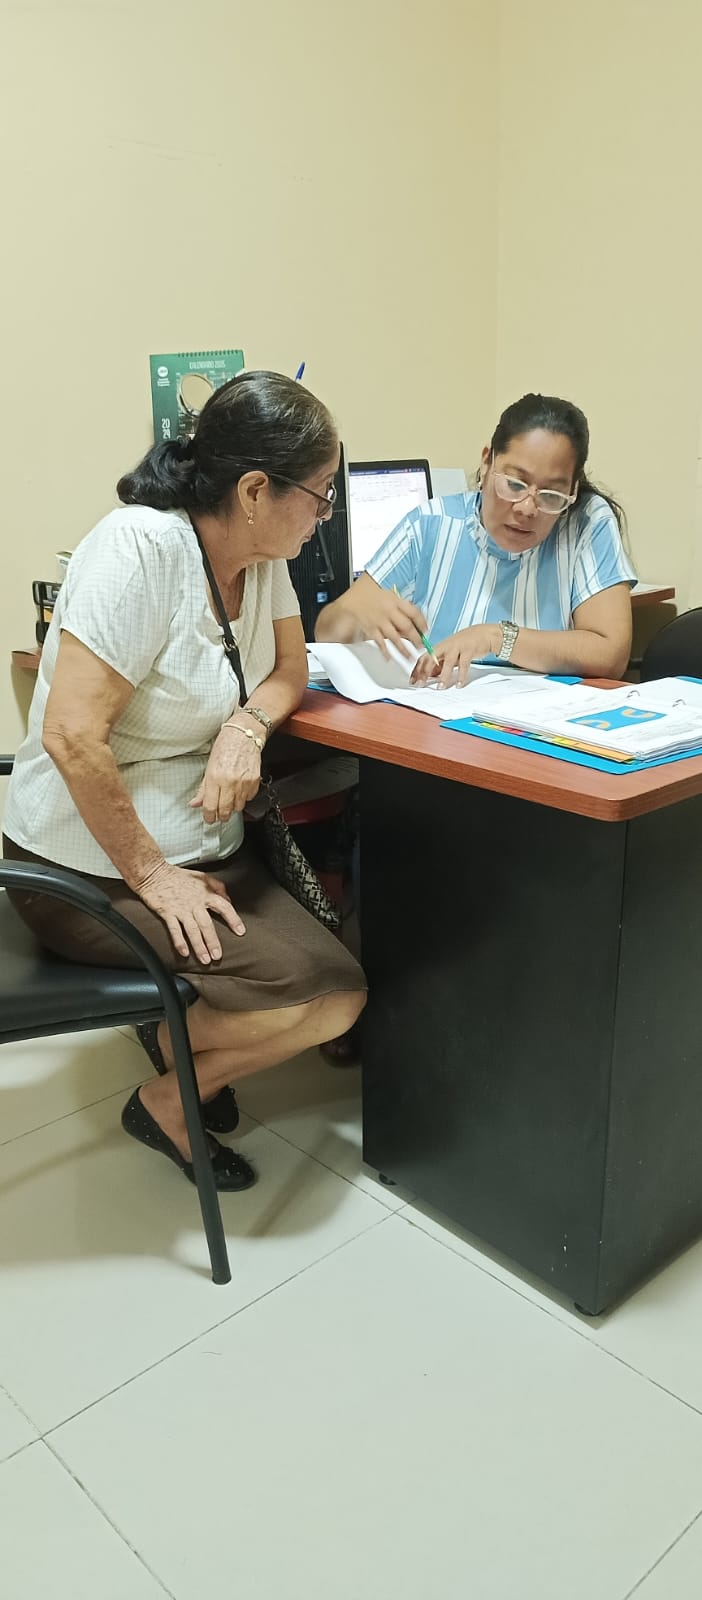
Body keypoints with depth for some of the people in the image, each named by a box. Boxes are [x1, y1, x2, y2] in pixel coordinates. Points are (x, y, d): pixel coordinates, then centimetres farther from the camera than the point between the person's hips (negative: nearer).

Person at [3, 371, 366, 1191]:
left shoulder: (260, 553, 0)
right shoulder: (142, 548, -25)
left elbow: (288, 670, 7)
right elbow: (71, 734, -27)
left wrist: (246, 728, -16)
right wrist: (150, 875, -19)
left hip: (203, 847, 8)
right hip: (91, 869, -8)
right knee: (329, 995, -15)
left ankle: (182, 1028, 19)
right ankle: (168, 1104, 11)